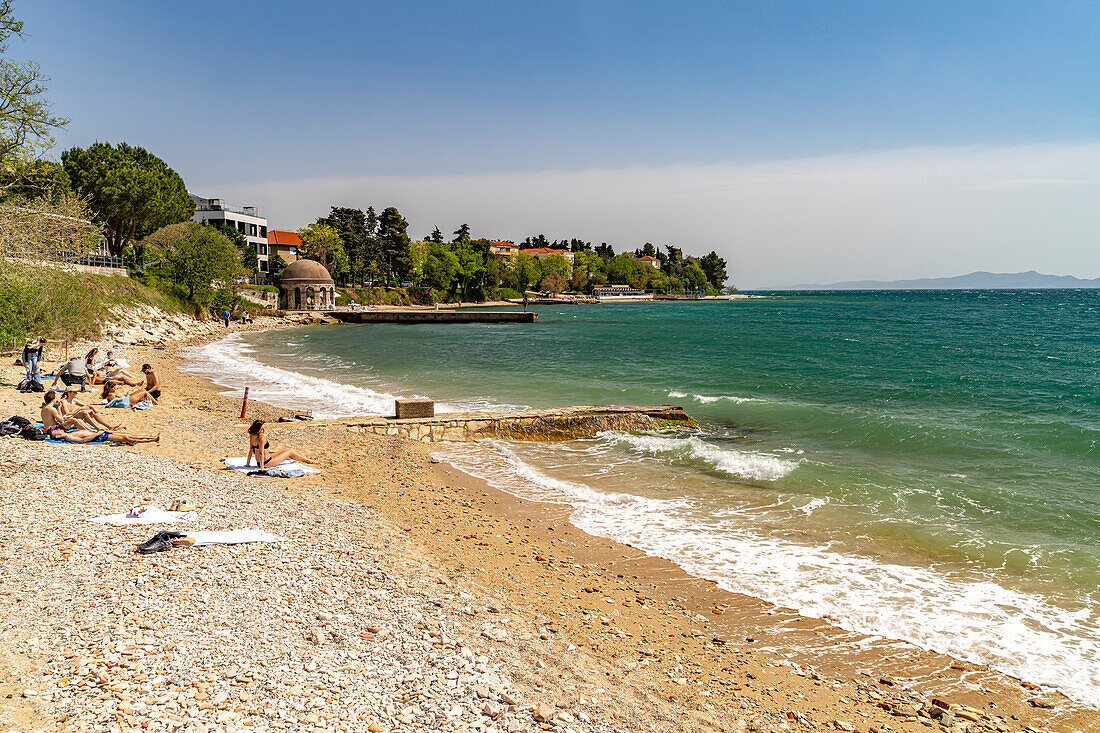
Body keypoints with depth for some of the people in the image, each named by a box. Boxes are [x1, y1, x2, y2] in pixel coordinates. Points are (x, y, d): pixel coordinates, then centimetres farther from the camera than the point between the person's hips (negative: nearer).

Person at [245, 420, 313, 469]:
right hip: (267, 462, -9)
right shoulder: (261, 437, -28)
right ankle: (306, 460, 34)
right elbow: (261, 453, -29)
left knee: (286, 450, 26)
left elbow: (251, 451, 6)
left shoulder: (252, 436, -1)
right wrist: (262, 467, -27)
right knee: (289, 452, 12)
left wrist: (247, 463, 12)